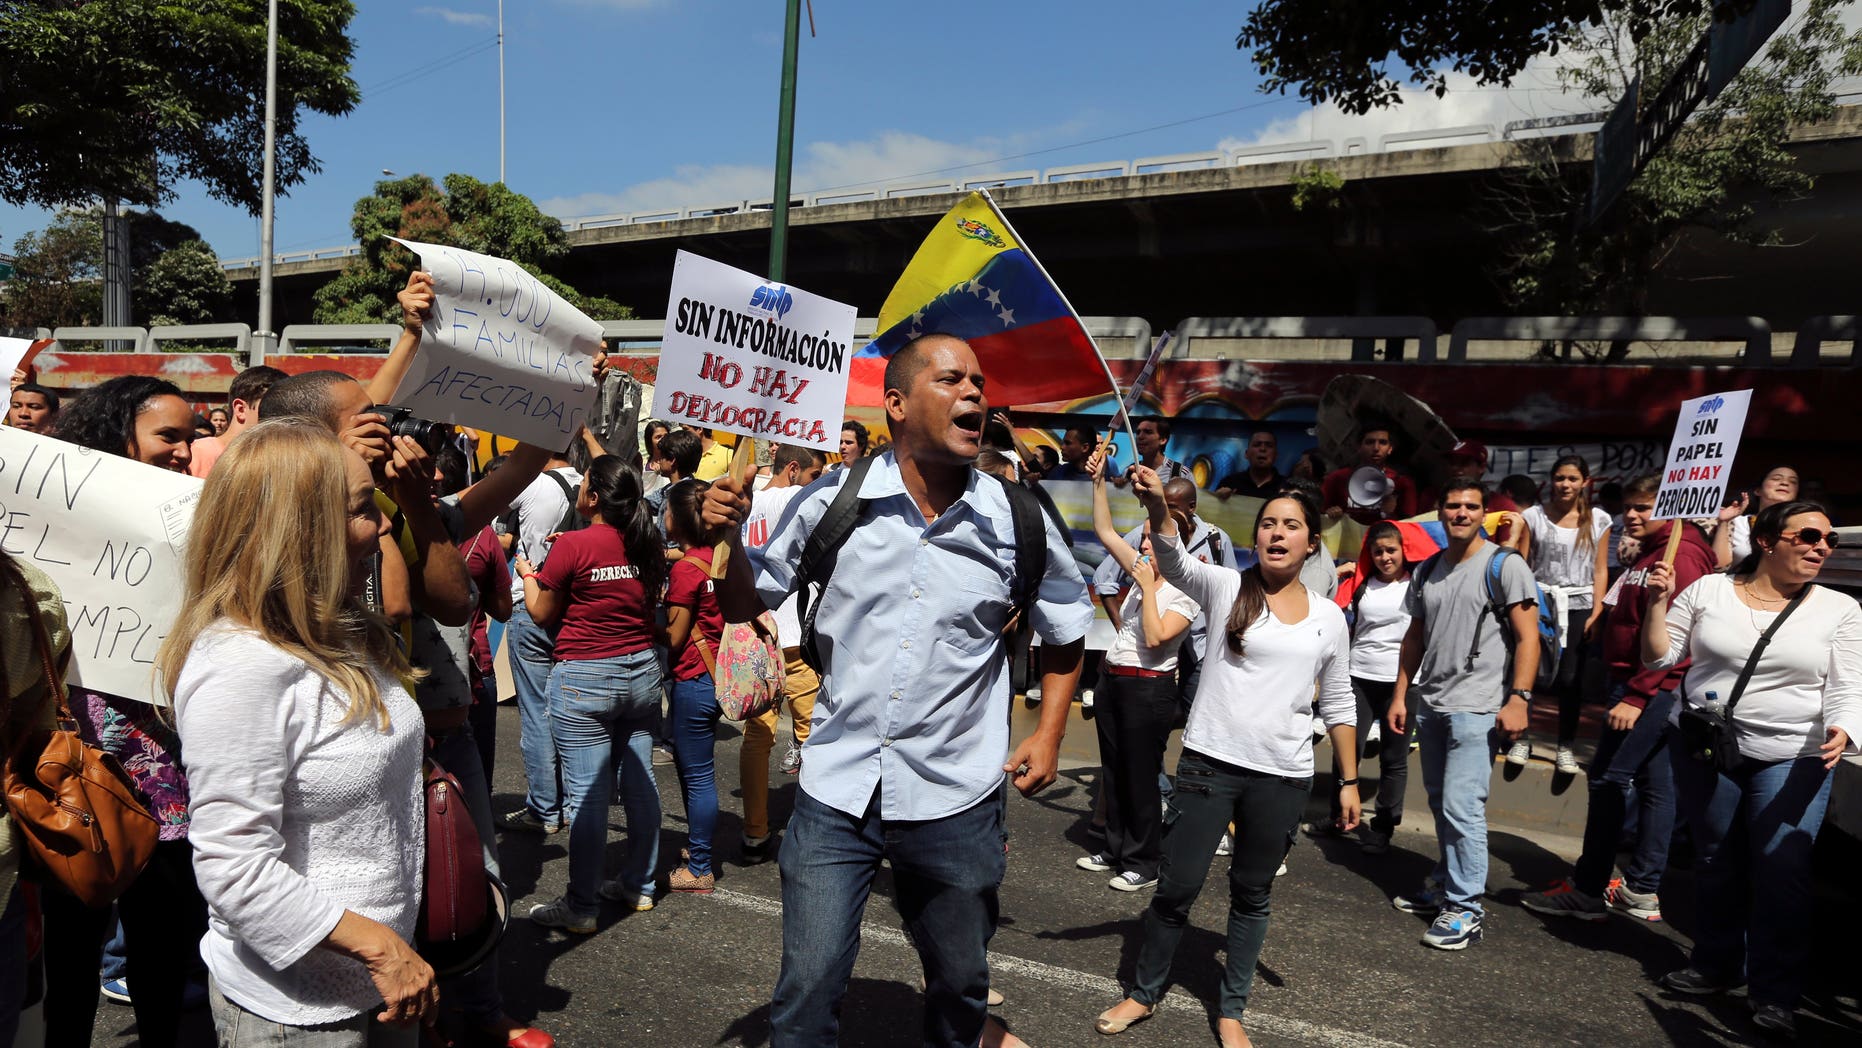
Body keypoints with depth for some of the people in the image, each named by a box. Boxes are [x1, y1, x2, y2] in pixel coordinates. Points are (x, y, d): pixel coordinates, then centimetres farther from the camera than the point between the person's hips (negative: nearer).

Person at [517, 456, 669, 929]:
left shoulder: (573, 546, -14)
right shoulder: (646, 543, 2)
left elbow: (542, 613, -3)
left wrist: (528, 575, 17)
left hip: (585, 678, -6)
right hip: (642, 671, 6)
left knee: (586, 794, 1)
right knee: (640, 781, 13)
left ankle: (581, 906, 10)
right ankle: (639, 885, 26)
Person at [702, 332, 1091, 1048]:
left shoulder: (1017, 520, -5)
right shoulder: (832, 500, -6)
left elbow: (1066, 628, 11)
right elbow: (746, 606, 3)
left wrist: (1049, 732, 4)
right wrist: (731, 538, -15)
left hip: (955, 801, 1)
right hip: (837, 793, -1)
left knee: (960, 988, 19)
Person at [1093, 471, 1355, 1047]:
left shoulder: (1328, 616, 5)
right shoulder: (1226, 587, -3)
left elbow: (1338, 704, 12)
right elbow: (1174, 558, -23)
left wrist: (1349, 782, 10)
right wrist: (1158, 507, -43)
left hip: (1284, 777, 2)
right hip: (1208, 763, -2)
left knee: (1252, 895, 15)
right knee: (1177, 888, 5)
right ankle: (1144, 993, 27)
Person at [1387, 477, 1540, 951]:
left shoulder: (1505, 565, -5)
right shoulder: (1427, 571, 12)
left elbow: (1528, 637, -9)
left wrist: (1519, 698, -16)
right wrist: (1400, 695, 14)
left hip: (1476, 707, -6)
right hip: (1430, 703, 6)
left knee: (1462, 806, -10)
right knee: (1440, 803, 15)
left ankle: (1464, 909, 0)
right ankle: (1446, 884, 30)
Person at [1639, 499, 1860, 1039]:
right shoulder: (1707, 591, -1)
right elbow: (1659, 657, 2)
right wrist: (1658, 604, -13)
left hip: (1792, 759, -1)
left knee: (1782, 872, -5)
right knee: (1715, 864, 13)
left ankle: (1775, 993, 10)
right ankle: (1716, 965, 30)